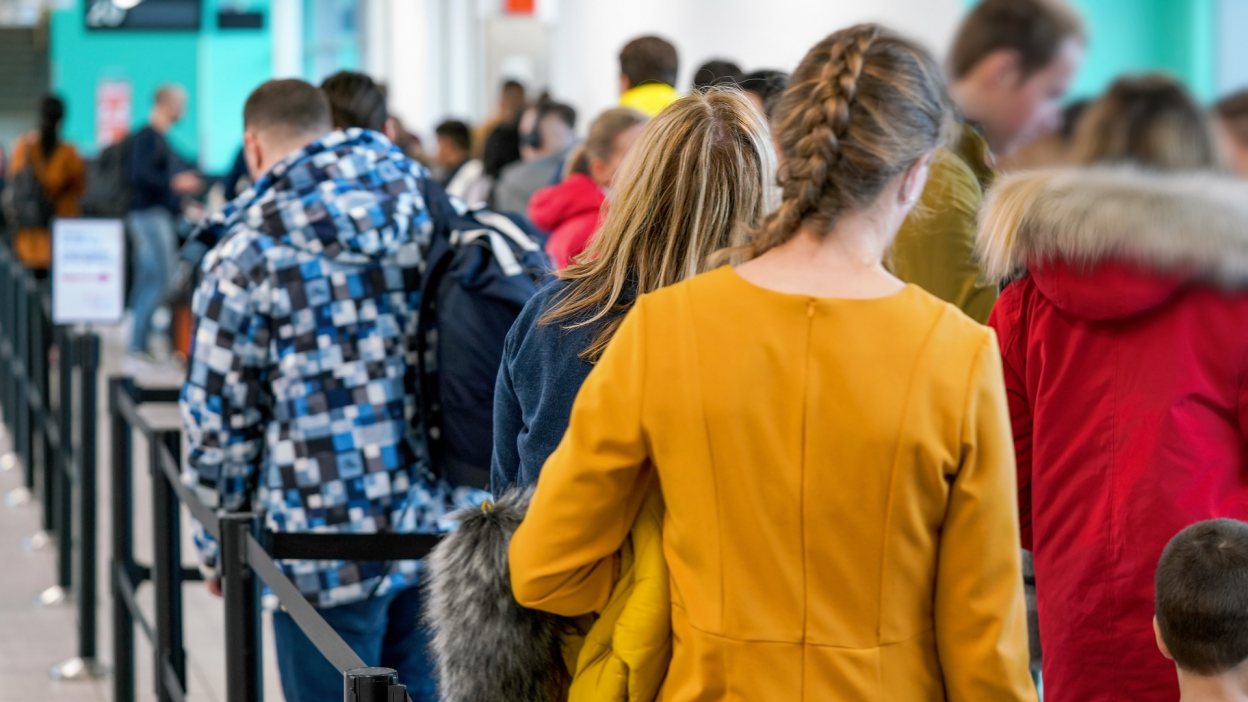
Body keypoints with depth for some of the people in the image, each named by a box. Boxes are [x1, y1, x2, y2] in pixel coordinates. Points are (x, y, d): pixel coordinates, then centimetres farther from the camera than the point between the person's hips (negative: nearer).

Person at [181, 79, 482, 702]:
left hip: (327, 541, -4)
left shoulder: (248, 251, -6)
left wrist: (217, 543, 9)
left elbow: (220, 417, -4)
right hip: (444, 532, 5)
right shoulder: (433, 214, 8)